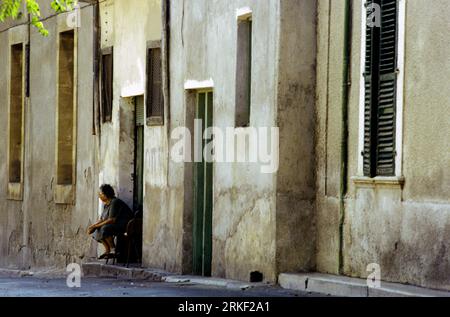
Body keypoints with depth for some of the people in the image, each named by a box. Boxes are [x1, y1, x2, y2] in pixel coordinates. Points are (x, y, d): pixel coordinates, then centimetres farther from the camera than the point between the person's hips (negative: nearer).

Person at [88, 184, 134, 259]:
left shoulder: (114, 202, -20)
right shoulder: (106, 204, 11)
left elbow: (111, 220, -26)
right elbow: (102, 219, 13)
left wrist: (95, 226, -21)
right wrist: (92, 226, -6)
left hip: (125, 225, -10)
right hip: (116, 224, 10)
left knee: (104, 229, -30)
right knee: (96, 231, 2)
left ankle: (113, 250, -18)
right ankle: (107, 250, 3)